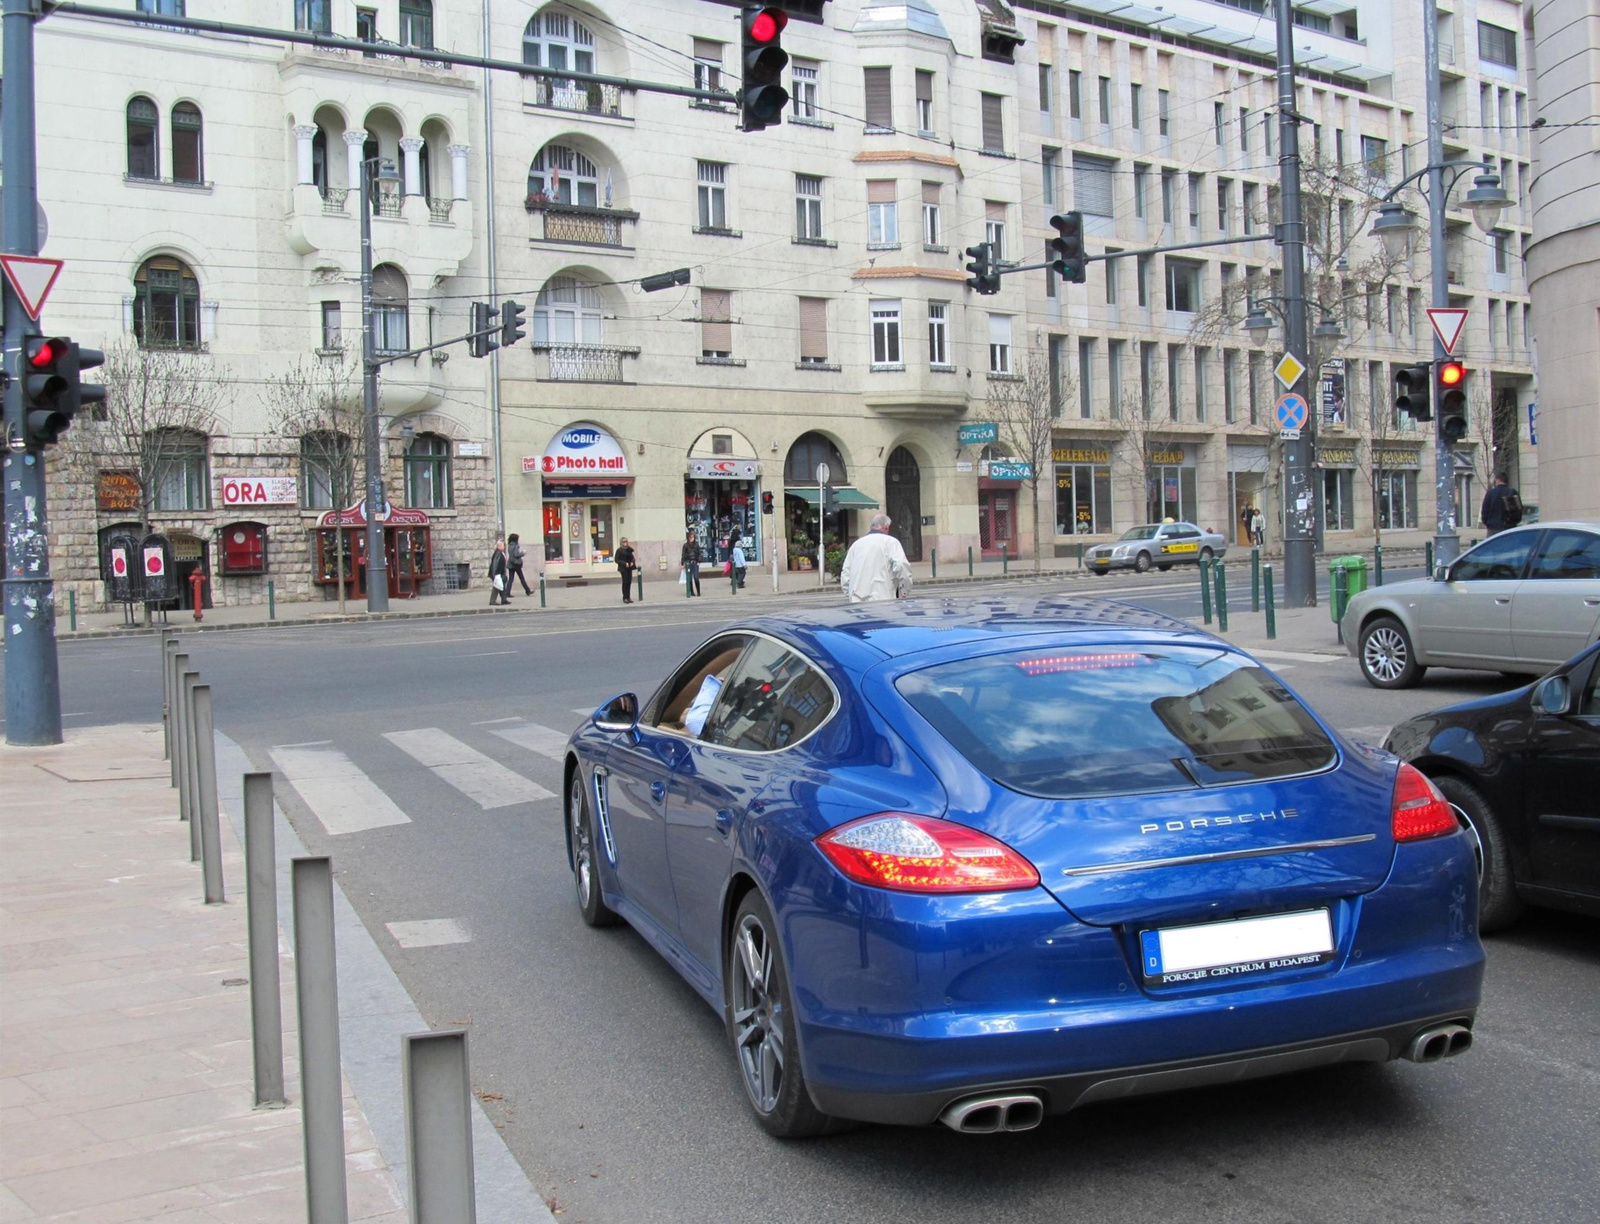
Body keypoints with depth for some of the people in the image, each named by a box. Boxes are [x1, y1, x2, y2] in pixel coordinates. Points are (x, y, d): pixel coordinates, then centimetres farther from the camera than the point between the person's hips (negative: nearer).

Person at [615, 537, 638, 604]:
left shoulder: (629, 549, 9)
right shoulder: (619, 550, -6)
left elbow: (632, 557, 16)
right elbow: (616, 560, -9)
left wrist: (632, 562, -6)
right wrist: (624, 563, -18)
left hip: (629, 568, 5)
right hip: (623, 568, -5)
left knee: (629, 582, 6)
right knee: (625, 582, -3)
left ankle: (628, 597, 13)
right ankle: (625, 598, 3)